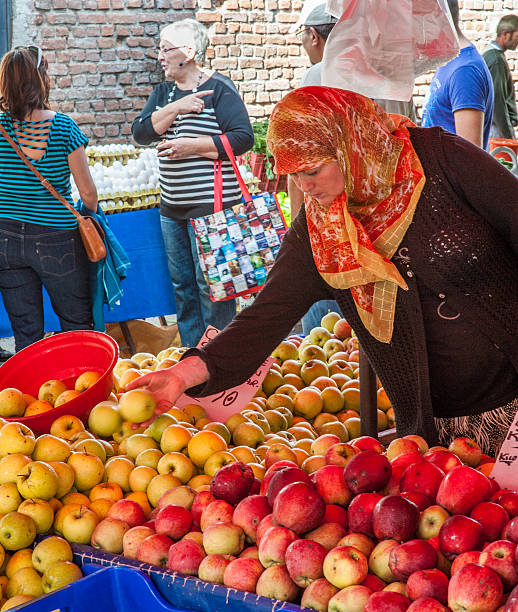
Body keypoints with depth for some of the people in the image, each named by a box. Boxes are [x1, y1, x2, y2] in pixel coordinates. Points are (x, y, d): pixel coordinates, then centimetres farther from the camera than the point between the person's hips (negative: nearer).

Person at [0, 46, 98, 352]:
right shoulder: (63, 127, -11)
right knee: (77, 326, 12)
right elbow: (88, 192, -6)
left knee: (26, 334, 11)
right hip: (56, 240, -3)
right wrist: (91, 213, 15)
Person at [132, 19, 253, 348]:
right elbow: (140, 133, -2)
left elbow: (243, 138, -17)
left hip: (211, 206, -7)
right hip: (172, 207, 8)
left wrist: (192, 146, -17)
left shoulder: (218, 89, -8)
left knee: (210, 286, -3)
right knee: (182, 285, 14)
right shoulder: (164, 92, 12)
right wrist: (175, 108, -15)